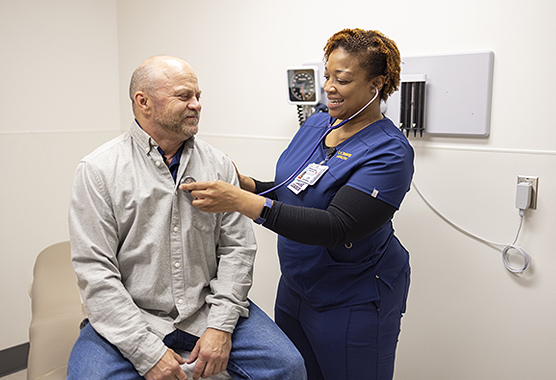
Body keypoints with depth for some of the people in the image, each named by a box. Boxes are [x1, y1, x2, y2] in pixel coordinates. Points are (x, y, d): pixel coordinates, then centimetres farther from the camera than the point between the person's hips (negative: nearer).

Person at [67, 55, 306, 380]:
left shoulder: (218, 164, 3)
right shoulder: (99, 170, -5)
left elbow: (237, 247, 2)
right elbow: (95, 269, -10)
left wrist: (221, 326, -9)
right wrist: (148, 352, -15)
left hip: (207, 307, 2)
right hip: (128, 316, -1)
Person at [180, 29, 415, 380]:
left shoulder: (389, 151, -20)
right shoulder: (316, 124, 2)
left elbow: (337, 228, -31)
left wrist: (240, 201, -37)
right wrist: (241, 182, -7)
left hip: (352, 304, -6)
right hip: (295, 288, 7)